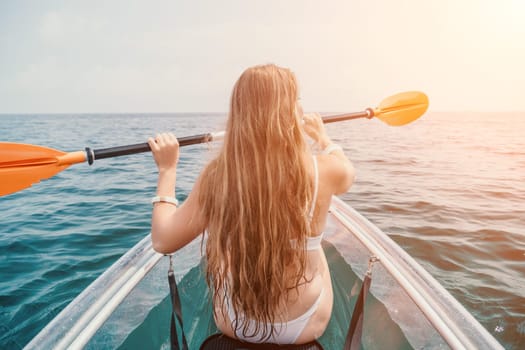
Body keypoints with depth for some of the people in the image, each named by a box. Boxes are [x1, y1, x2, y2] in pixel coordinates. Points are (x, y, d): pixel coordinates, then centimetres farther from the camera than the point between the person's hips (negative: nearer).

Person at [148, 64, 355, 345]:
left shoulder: (217, 174, -23)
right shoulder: (323, 171, -21)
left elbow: (163, 240, -12)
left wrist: (167, 170, -2)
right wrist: (322, 136, 23)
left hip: (232, 324, 1)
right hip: (307, 326, 0)